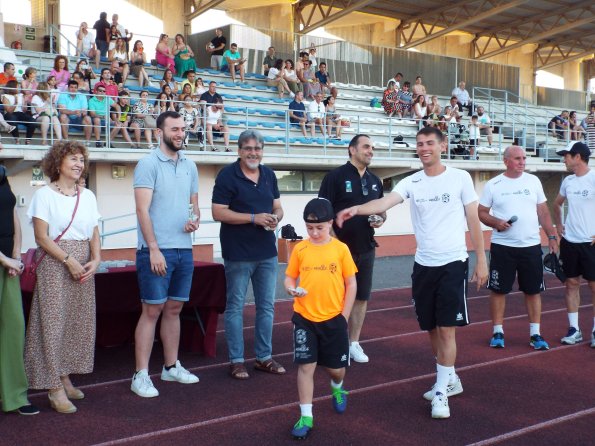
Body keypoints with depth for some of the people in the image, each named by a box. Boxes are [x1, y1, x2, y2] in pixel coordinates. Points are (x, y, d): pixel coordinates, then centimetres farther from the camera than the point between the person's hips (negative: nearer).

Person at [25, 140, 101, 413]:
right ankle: (55, 388, 0)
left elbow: (94, 233, 13)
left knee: (79, 323, 6)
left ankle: (65, 379, 18)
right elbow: (41, 237, -8)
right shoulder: (44, 194, -2)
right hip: (54, 265, -5)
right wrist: (69, 261, -15)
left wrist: (96, 260, -4)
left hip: (84, 268, 5)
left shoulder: (88, 196, 13)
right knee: (53, 322, -5)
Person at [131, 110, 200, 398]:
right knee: (152, 310, -4)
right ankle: (141, 375, 3)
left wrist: (195, 218, -3)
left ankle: (171, 367, 24)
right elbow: (143, 209, -13)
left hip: (184, 249, 6)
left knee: (174, 309, 13)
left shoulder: (189, 166, 13)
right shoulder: (148, 164, -7)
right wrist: (154, 249, -19)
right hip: (156, 250, -6)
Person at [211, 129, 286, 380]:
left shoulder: (269, 175, 9)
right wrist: (255, 218, -20)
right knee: (235, 307, 4)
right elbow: (218, 213, -14)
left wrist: (276, 217, -9)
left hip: (267, 253, 6)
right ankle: (236, 361, 14)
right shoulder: (227, 175, -9)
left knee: (267, 306, 12)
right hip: (238, 254, -6)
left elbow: (277, 207, 16)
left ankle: (264, 357, 24)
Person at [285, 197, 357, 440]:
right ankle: (306, 416, 9)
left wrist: (344, 316, -2)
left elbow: (351, 284, 0)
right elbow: (289, 277, 5)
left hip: (333, 319, 0)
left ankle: (337, 388, 46)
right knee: (305, 366, -2)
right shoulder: (300, 249, -2)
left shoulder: (340, 249, -5)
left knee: (336, 368, 11)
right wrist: (291, 288, -18)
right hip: (304, 318, 0)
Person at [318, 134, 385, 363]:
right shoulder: (335, 176, -9)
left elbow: (382, 210, 20)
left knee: (362, 297, 11)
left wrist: (380, 219, -3)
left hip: (366, 249, 6)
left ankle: (354, 343, 22)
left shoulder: (375, 180, 10)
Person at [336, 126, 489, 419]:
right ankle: (449, 379, 32)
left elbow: (474, 220, 1)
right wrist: (356, 209, -36)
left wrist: (481, 259, -1)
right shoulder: (411, 182, 2)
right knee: (431, 327, 13)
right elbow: (385, 202, -16)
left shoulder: (460, 178, -3)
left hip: (453, 262, -4)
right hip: (423, 264, 4)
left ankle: (441, 392, 5)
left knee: (446, 328, -6)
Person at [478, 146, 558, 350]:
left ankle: (535, 333, 16)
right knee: (498, 290, 3)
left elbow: (543, 212, 10)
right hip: (502, 247, -2)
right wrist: (496, 223, -16)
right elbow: (481, 213, 2)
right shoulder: (493, 185, -1)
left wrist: (551, 236, 4)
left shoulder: (533, 181, 7)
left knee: (533, 290, 6)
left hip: (531, 246, 2)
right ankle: (498, 332, 15)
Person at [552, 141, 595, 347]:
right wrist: (558, 225, 14)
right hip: (569, 241, 6)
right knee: (571, 283, 8)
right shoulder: (568, 181, 8)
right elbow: (557, 204, 25)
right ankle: (574, 329, 15)